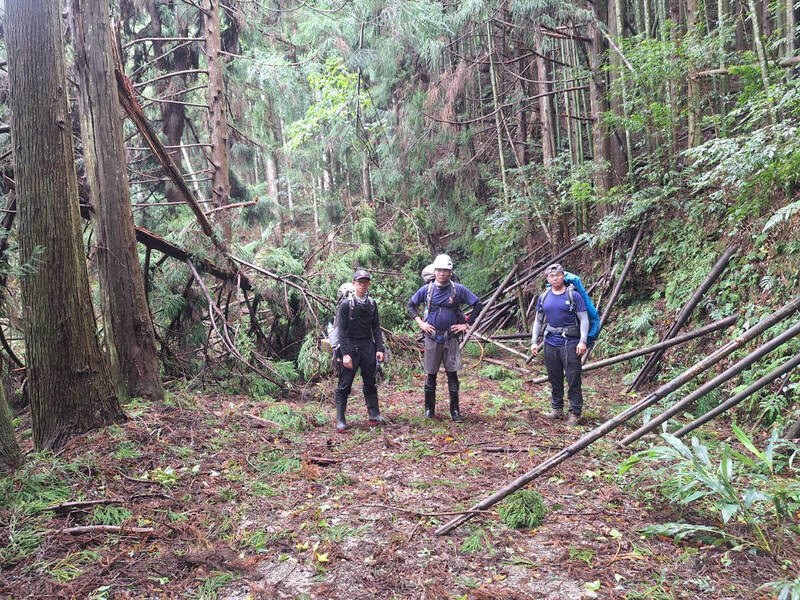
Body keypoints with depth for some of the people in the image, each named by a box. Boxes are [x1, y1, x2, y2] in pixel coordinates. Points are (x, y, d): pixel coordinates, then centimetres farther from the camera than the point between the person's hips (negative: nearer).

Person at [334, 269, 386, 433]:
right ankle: (340, 421, 3)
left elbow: (376, 327, 10)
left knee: (370, 383, 11)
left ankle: (374, 416, 19)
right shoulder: (346, 304, -6)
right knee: (344, 385, -1)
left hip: (368, 347, 4)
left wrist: (380, 348, 1)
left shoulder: (372, 304, 8)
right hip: (350, 347, -4)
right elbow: (341, 331, -9)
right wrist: (345, 353, -16)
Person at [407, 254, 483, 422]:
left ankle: (455, 411, 10)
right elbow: (410, 305, 14)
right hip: (432, 337, 1)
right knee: (431, 375, 7)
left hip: (451, 338, -1)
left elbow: (478, 305, 2)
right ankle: (429, 410, 19)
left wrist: (466, 324, -1)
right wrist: (420, 323, 3)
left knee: (452, 374, 1)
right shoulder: (427, 289, 1)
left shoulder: (458, 289, -3)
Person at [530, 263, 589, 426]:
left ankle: (575, 412, 6)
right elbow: (538, 321, 15)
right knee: (554, 379, 12)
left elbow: (584, 319, -5)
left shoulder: (574, 295, -4)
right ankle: (557, 409, 24)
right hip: (550, 343, 5)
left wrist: (583, 341, -15)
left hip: (570, 343, -4)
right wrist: (534, 341, 7)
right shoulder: (543, 297, 9)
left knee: (573, 379, -2)